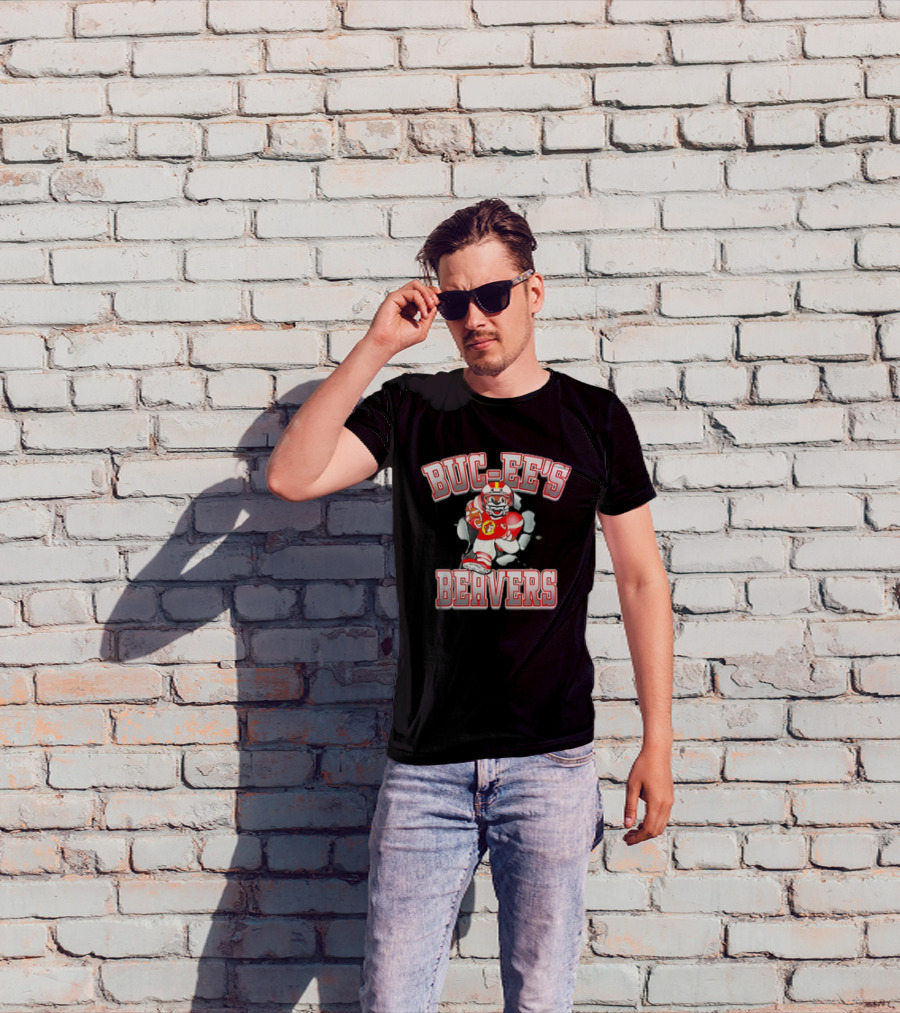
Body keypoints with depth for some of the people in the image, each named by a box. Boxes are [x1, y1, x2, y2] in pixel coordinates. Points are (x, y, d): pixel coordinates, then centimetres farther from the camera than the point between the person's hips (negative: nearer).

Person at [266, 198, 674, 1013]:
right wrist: (377, 345, -13)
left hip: (552, 761, 0)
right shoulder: (410, 409, 4)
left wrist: (658, 742, 3)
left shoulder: (594, 417, 3)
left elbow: (641, 578, 6)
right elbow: (291, 477, -11)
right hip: (424, 763, 1)